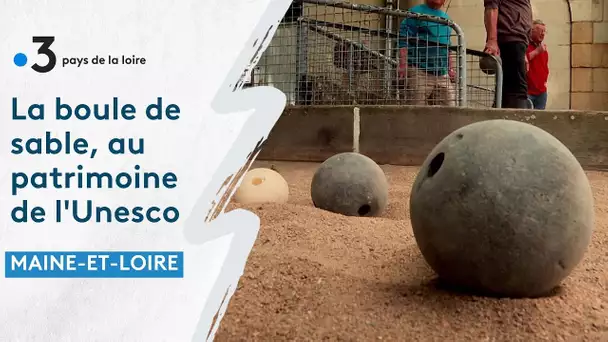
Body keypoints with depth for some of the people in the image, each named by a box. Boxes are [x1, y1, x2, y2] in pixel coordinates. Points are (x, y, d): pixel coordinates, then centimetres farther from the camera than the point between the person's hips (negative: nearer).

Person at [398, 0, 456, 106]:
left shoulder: (446, 17, 23)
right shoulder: (416, 12, 2)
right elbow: (403, 39, -7)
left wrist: (450, 68, 20)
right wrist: (403, 65, -18)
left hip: (443, 74, 6)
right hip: (419, 72, -6)